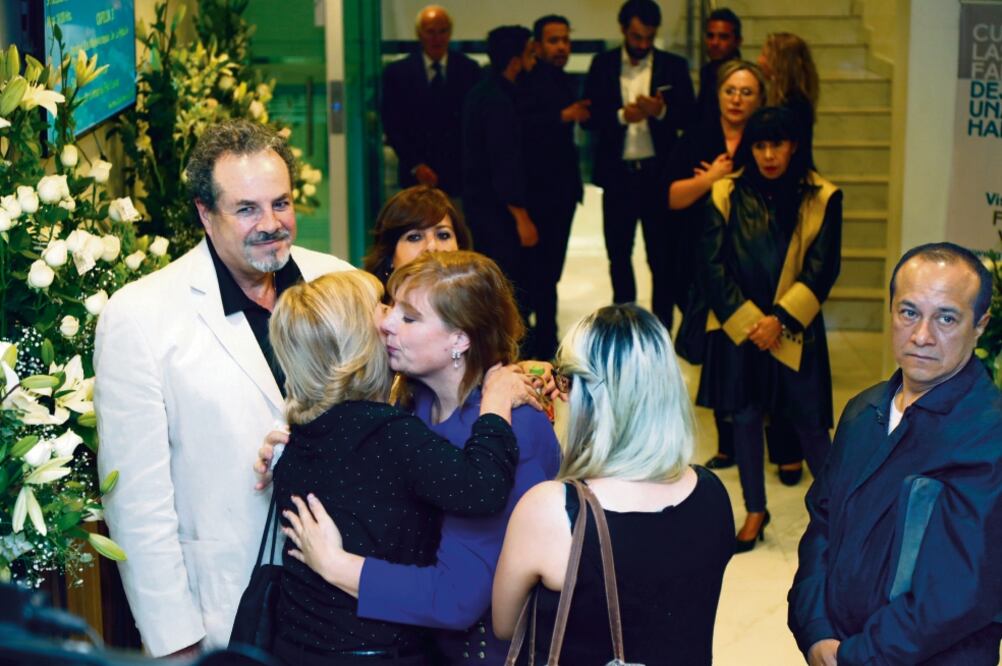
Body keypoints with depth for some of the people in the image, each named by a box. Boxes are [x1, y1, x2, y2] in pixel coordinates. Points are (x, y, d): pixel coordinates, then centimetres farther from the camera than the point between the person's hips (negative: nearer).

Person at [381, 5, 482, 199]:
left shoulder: (469, 70, 6)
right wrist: (416, 165, -7)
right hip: (417, 176, 0)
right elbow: (392, 125, 2)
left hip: (459, 175, 0)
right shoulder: (397, 72, 4)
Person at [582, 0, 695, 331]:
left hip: (658, 173, -1)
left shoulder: (674, 66, 3)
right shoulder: (603, 64, 5)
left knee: (663, 255, -1)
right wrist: (621, 116, -16)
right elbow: (588, 117, 0)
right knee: (618, 253, 11)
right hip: (617, 173, 2)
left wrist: (661, 111, -19)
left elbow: (688, 117, 0)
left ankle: (661, 326, 7)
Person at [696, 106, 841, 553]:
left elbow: (821, 270, -5)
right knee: (745, 418, 8)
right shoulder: (728, 195, -1)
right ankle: (755, 511, 23)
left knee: (808, 422, 1)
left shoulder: (822, 198, -3)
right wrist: (747, 321, -10)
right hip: (737, 328, 1)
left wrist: (779, 319, -13)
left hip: (795, 330, -1)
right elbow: (712, 265, -3)